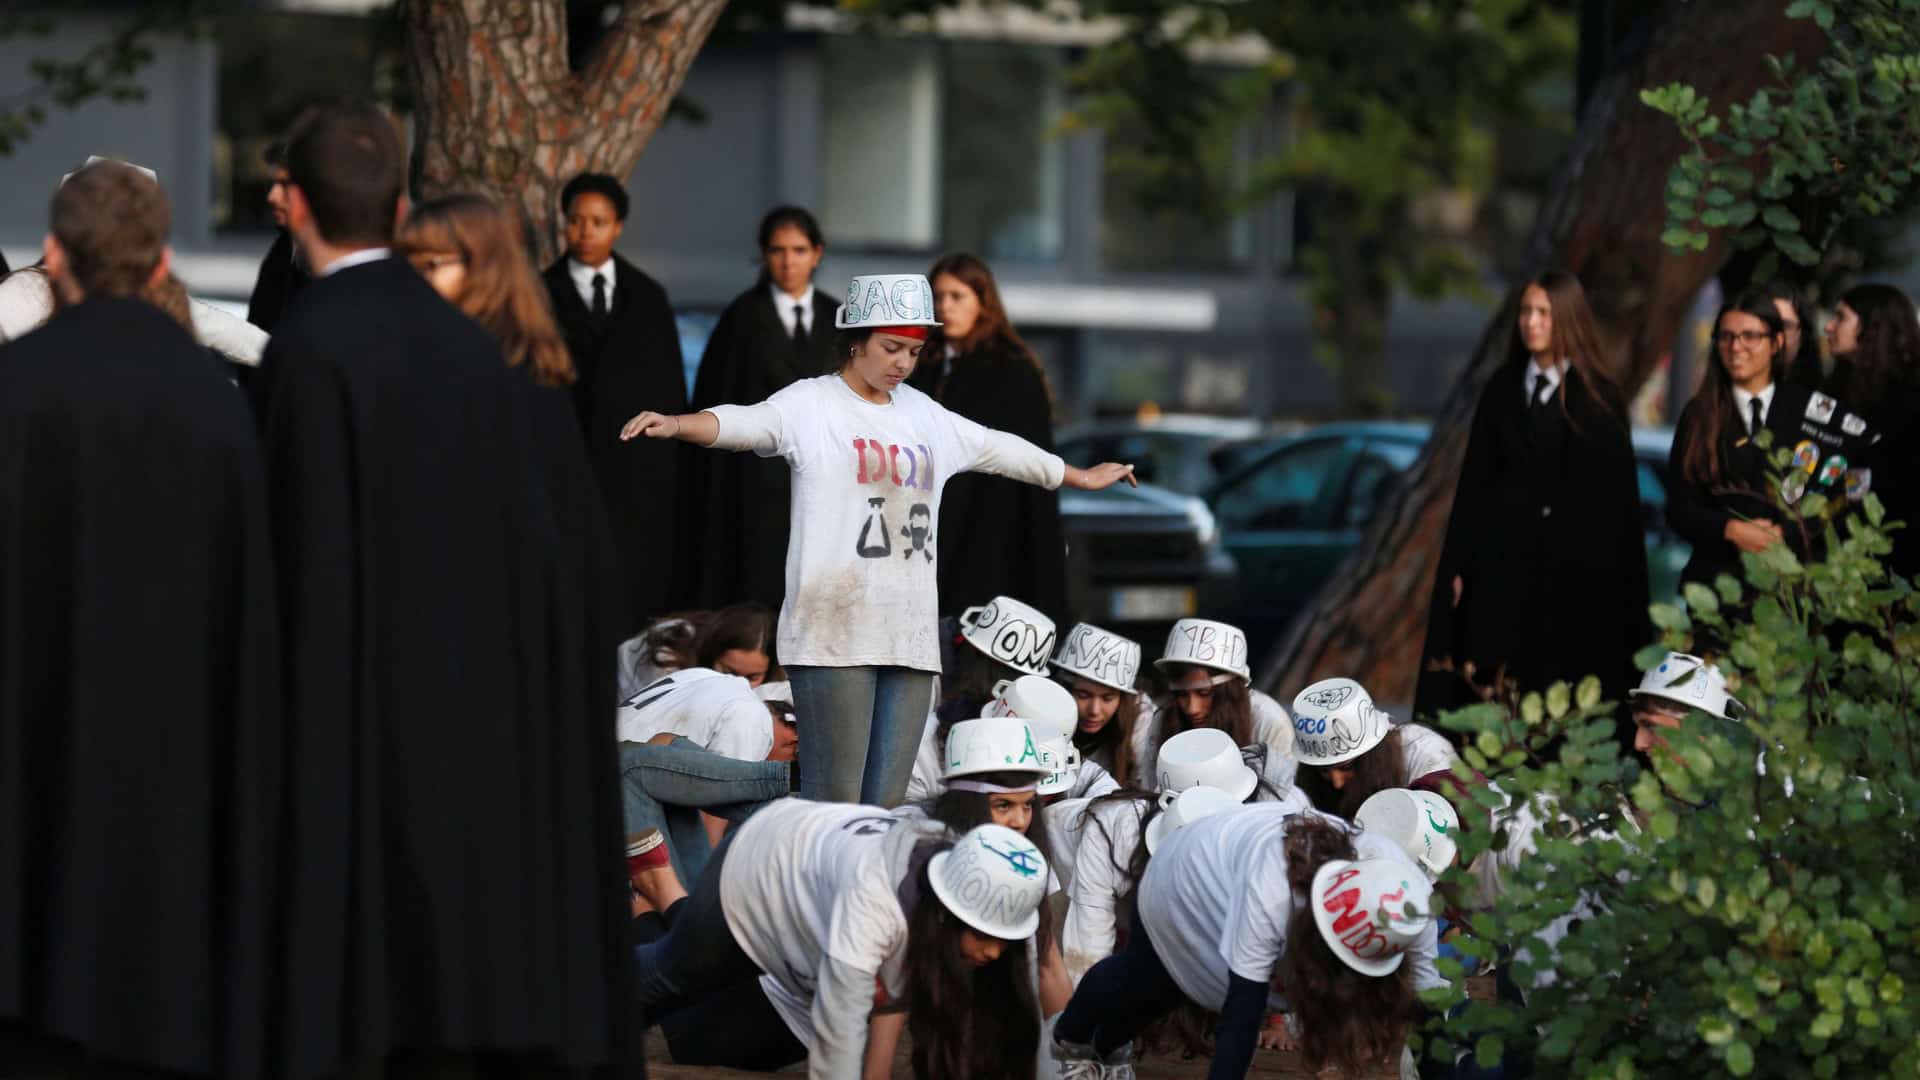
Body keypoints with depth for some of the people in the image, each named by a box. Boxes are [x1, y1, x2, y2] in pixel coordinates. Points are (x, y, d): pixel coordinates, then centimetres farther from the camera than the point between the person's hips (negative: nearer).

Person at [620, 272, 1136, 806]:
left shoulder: (925, 416, 20)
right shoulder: (811, 405, 0)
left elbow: (999, 449, 36)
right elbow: (745, 423, -19)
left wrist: (1081, 477, 50)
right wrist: (674, 424, -40)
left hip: (911, 637, 6)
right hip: (834, 635, -6)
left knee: (887, 806, 2)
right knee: (833, 803, -12)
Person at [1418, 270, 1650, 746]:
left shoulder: (1598, 397, -1)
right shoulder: (1502, 391, 9)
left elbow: (1616, 493, -5)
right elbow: (1473, 483, 10)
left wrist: (1615, 579, -11)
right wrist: (1456, 565, 4)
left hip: (1573, 568, -3)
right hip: (1503, 562, 3)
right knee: (1493, 698, -2)